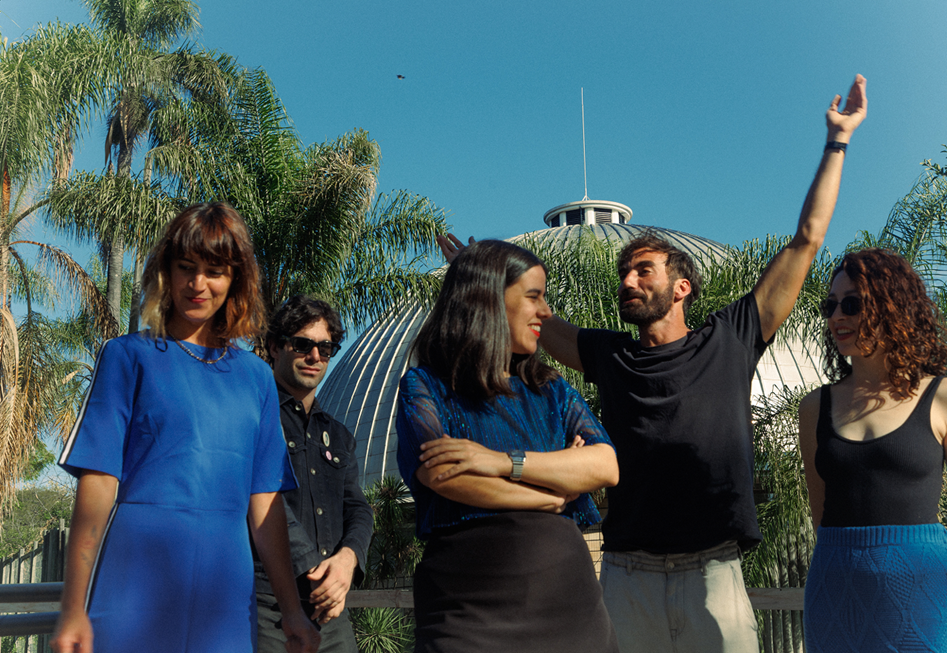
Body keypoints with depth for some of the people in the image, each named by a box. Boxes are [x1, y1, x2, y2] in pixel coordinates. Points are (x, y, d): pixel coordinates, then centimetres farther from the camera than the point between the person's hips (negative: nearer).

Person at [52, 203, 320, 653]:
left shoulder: (256, 377, 13)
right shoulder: (129, 356, 3)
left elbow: (264, 501, 11)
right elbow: (98, 482, -4)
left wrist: (292, 611, 8)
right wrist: (73, 611, -9)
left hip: (223, 599, 3)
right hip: (133, 591, -3)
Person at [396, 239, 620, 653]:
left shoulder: (551, 391, 15)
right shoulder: (425, 387, 2)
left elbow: (606, 466, -1)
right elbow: (442, 475, -15)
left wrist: (502, 461, -14)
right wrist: (555, 492, -4)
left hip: (568, 598, 4)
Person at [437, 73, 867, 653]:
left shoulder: (730, 341, 7)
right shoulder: (610, 355, 13)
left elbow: (807, 238, 11)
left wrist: (839, 140, 15)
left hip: (711, 575, -2)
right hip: (627, 577, 2)